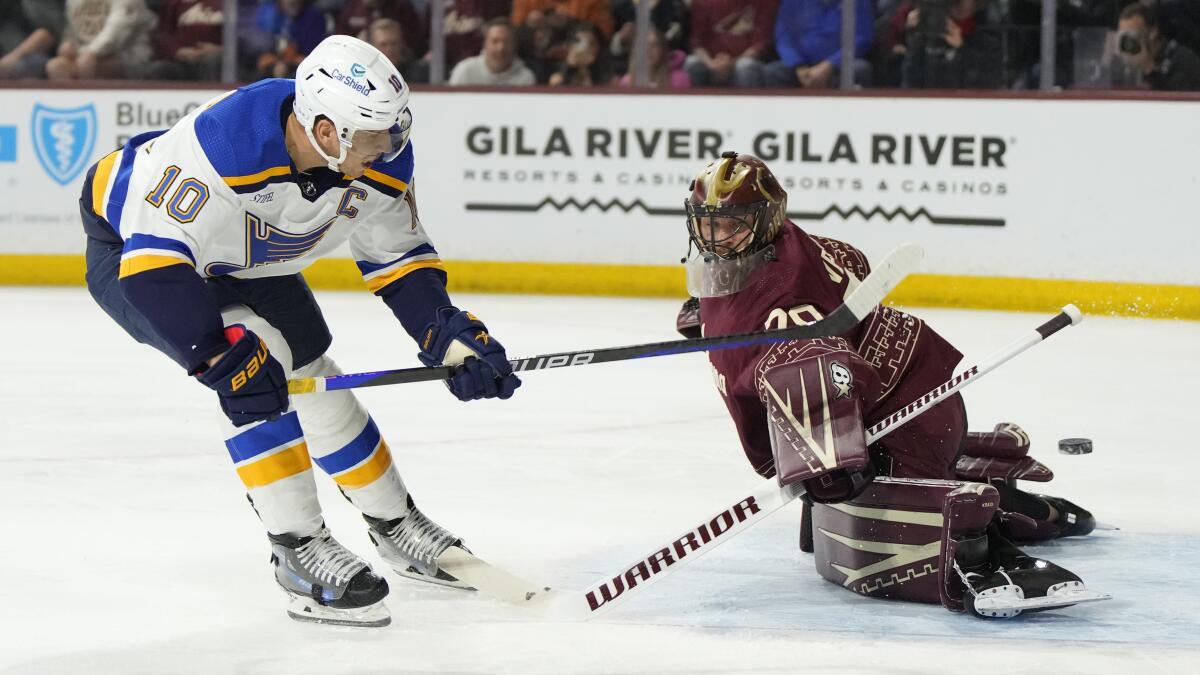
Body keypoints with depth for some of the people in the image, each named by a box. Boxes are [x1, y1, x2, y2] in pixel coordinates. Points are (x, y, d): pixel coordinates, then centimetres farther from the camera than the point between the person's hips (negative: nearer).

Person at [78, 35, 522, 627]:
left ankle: (394, 525, 29)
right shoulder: (227, 143, -42)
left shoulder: (381, 162, -19)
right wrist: (220, 356, -40)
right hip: (131, 246, -7)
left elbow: (398, 256, -4)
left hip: (247, 261, 7)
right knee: (256, 358, -24)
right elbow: (155, 251, -41)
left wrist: (450, 334, -17)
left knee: (313, 376, 8)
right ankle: (298, 551, -13)